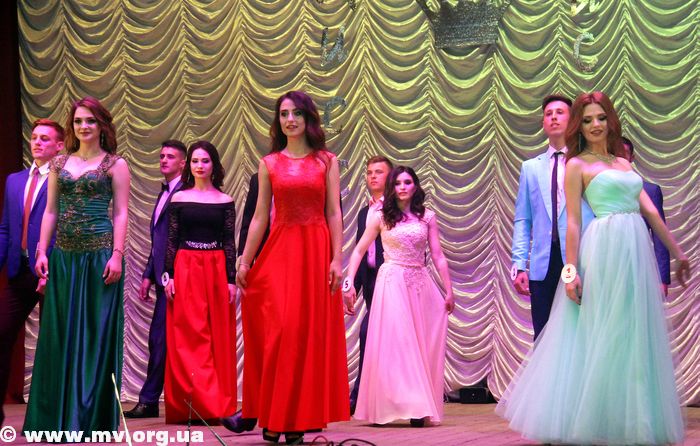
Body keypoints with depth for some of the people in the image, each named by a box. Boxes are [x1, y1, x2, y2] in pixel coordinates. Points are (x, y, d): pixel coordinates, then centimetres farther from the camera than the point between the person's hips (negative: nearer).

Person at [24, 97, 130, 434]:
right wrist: (42, 251, 3)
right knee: (60, 335, 4)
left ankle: (92, 415, 7)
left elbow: (121, 214, -2)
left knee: (96, 333, 0)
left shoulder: (115, 165, 2)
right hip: (63, 257, 4)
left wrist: (116, 255, -12)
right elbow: (50, 211, 13)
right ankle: (58, 414, 12)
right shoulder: (59, 164, 13)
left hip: (99, 255, -4)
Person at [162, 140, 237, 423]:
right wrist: (168, 275, -3)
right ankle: (199, 405, -1)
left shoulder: (225, 202, 7)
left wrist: (231, 280, -1)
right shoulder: (179, 199, 6)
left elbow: (229, 242, 5)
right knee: (188, 335, -3)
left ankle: (218, 403, 7)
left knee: (219, 335, 1)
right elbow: (171, 240, 5)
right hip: (186, 269, 0)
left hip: (216, 269, 0)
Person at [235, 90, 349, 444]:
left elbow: (334, 214, 3)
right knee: (280, 331, -6)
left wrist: (336, 259, -6)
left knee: (312, 333, -1)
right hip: (279, 251, 0)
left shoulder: (327, 161, 7)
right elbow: (260, 217, 7)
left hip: (316, 252, 0)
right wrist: (244, 262, 2)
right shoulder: (269, 164, 9)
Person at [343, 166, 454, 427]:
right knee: (392, 342, -5)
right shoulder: (381, 217, 4)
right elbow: (358, 251, 6)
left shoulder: (427, 217, 8)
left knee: (420, 345, 2)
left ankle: (419, 408, 6)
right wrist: (349, 284, -4)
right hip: (392, 283, -2)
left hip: (420, 284, 2)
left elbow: (438, 256, 8)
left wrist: (448, 291, 5)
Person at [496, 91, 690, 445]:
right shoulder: (577, 165, 1)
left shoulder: (623, 163, 18)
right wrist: (571, 271, -12)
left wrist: (677, 251, 13)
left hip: (636, 252, 6)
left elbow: (649, 209, 16)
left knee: (635, 336, 8)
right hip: (605, 250, -6)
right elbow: (572, 220, -5)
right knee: (600, 336, -3)